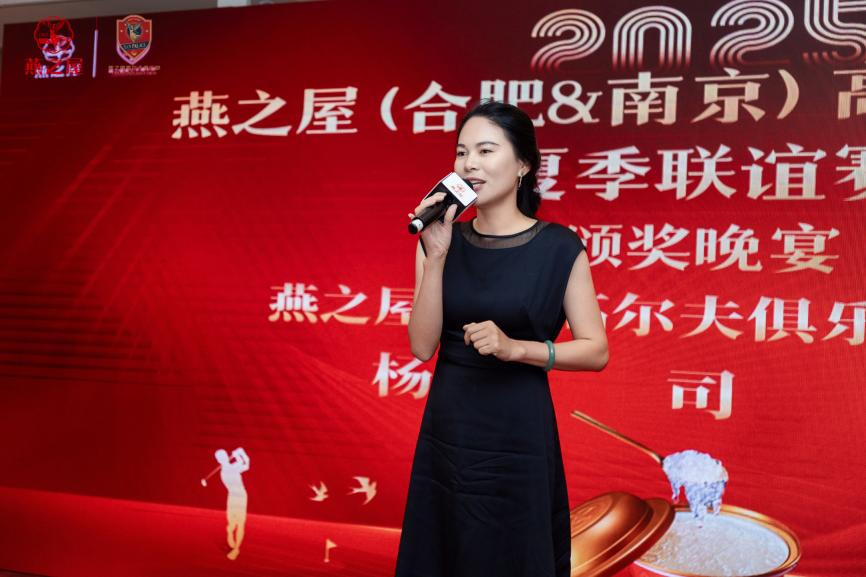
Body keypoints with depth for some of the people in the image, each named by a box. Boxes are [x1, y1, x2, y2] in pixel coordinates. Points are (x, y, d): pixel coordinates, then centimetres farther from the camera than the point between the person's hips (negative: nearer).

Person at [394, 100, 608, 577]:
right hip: (447, 431, 4)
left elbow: (596, 351, -6)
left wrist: (515, 348, -20)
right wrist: (436, 257, -14)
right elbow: (422, 346, -6)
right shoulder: (443, 241, 1)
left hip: (518, 436, -3)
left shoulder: (558, 247, -9)